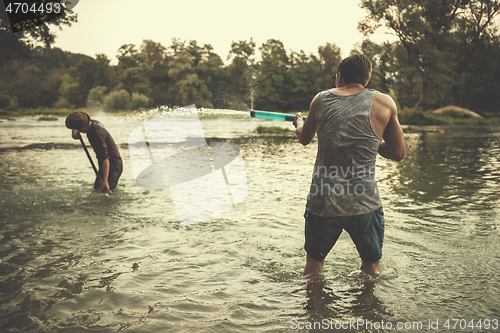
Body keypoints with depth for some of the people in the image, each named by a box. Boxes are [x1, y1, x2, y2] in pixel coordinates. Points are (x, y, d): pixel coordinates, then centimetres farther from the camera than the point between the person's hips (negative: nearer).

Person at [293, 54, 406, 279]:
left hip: (322, 202, 2)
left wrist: (298, 124, 42)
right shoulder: (384, 103, -2)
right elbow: (399, 154, 5)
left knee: (314, 262, 23)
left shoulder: (321, 100, 4)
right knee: (371, 265, 21)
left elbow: (304, 139, 20)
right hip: (364, 203, -2)